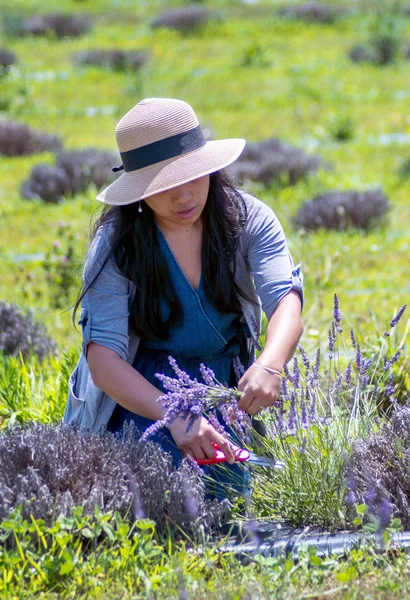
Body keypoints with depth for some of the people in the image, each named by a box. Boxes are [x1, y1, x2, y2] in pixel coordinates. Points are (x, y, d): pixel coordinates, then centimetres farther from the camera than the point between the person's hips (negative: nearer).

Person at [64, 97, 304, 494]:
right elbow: (103, 359, -23)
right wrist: (176, 418, -41)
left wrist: (269, 366, -48)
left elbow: (286, 300, -23)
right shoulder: (115, 245, -13)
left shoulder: (249, 219, -8)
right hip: (138, 393, -2)